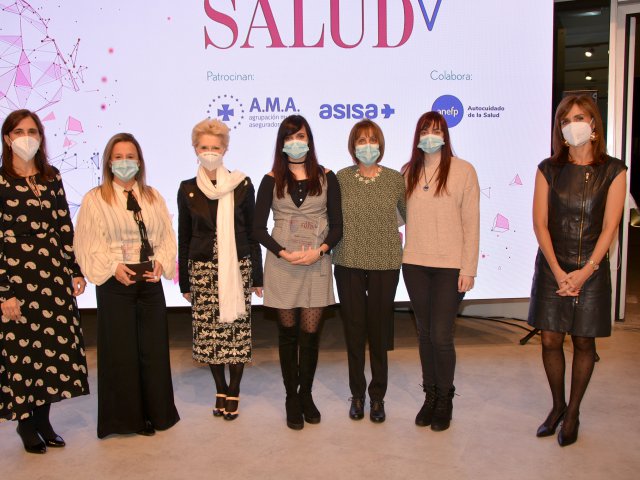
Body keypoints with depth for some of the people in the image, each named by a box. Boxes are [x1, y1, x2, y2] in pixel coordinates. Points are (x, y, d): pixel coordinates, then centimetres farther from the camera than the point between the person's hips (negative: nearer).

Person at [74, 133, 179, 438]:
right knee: (120, 350, 4)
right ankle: (125, 416, 19)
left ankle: (155, 412, 24)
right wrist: (113, 267, -16)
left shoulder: (153, 197, 10)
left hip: (150, 280, 3)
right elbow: (88, 243, -6)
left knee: (154, 348, 8)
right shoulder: (95, 199, 0)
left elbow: (167, 236, 8)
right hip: (115, 282, -3)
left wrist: (162, 262, -8)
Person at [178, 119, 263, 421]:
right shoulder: (187, 189, 4)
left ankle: (233, 392, 17)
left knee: (237, 330, 0)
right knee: (208, 332, 5)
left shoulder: (242, 185, 0)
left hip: (237, 268, -1)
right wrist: (184, 282, 8)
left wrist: (257, 276, 2)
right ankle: (221, 390, 24)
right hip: (202, 270, 2)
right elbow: (184, 238, 9)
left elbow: (252, 232, 3)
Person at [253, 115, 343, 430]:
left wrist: (320, 250, -13)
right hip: (282, 265, 0)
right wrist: (284, 253, -13)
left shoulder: (326, 178, 6)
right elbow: (258, 228, 1)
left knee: (310, 333, 3)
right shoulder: (272, 180, 4)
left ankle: (306, 395, 22)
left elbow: (337, 224, 5)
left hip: (317, 265, 1)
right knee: (288, 333, 7)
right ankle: (292, 399, 20)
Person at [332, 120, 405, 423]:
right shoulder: (341, 179, 1)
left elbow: (410, 216, 10)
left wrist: (401, 240, 2)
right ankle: (357, 394, 25)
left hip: (385, 265, 0)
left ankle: (377, 396, 22)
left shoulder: (395, 180, 0)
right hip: (348, 264, 1)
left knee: (379, 329, 6)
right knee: (353, 329, 8)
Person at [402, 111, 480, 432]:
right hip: (415, 264, 4)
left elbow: (471, 223, -4)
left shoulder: (463, 170, -2)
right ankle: (430, 396, 28)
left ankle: (444, 400, 20)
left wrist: (468, 268, -8)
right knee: (424, 333, 12)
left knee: (441, 336, -3)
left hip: (450, 266, -3)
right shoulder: (408, 172, 8)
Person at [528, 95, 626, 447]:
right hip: (552, 267, 1)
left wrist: (585, 272, -15)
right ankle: (557, 406, 24)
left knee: (583, 341, 7)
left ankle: (573, 412, 23)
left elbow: (609, 227, -6)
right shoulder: (548, 169, 2)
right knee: (550, 340, 3)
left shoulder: (612, 171, -1)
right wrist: (558, 271, -12)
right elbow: (539, 223, -3)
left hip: (591, 269, -1)